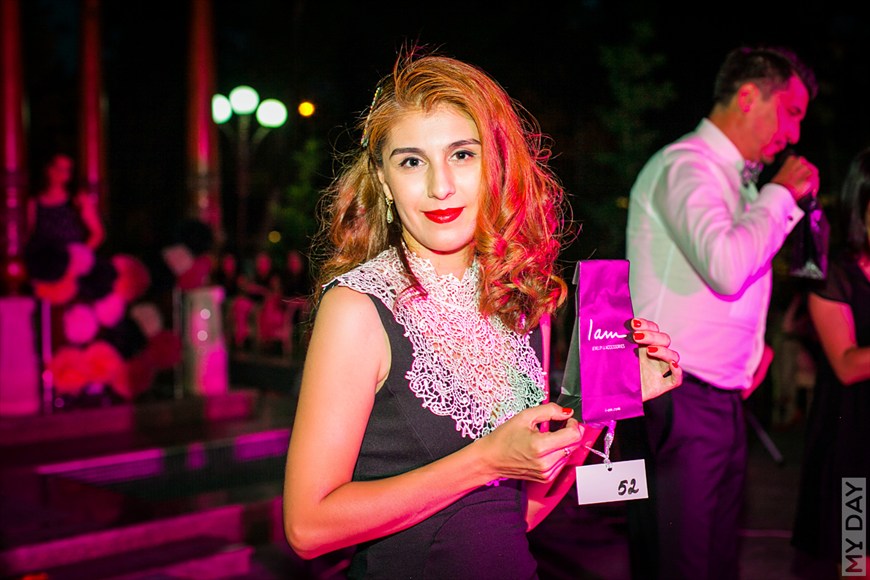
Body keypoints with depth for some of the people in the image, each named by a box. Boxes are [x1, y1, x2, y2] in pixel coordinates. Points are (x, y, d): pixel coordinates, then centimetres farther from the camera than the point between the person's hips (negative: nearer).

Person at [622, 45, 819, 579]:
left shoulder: (740, 181, 18)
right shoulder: (684, 165, -12)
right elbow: (726, 267, -28)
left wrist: (754, 346, 12)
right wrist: (782, 194, -13)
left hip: (725, 402, 9)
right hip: (678, 400, -9)